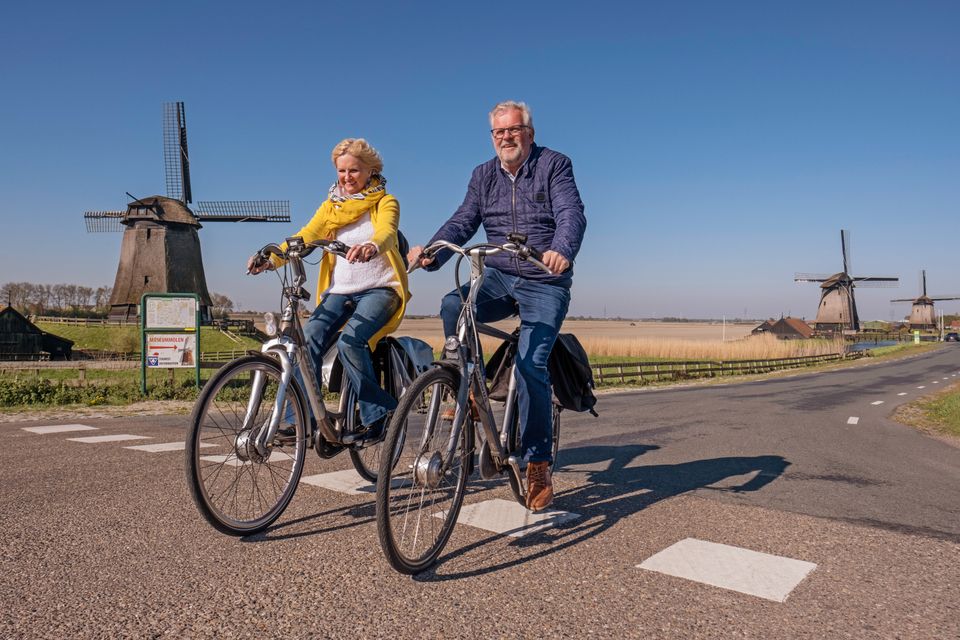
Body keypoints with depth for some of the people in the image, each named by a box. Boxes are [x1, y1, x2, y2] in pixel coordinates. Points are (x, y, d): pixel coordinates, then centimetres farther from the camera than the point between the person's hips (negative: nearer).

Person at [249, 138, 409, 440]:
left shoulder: (385, 202, 3)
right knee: (308, 339, -21)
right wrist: (270, 259, -18)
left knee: (350, 340, -29)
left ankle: (378, 413, -14)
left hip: (379, 289, -4)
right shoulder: (330, 206, 16)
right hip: (339, 291, 4)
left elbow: (386, 232, -19)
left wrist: (372, 247, -44)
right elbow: (303, 238, 2)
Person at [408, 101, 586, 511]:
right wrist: (431, 253, -20)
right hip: (499, 277, 4)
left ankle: (538, 464, -2)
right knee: (453, 307, -28)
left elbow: (572, 215, -17)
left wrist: (562, 250, -40)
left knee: (530, 366, -17)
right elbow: (462, 222, 1)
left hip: (545, 285, -3)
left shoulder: (555, 165, -2)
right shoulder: (483, 175, 11)